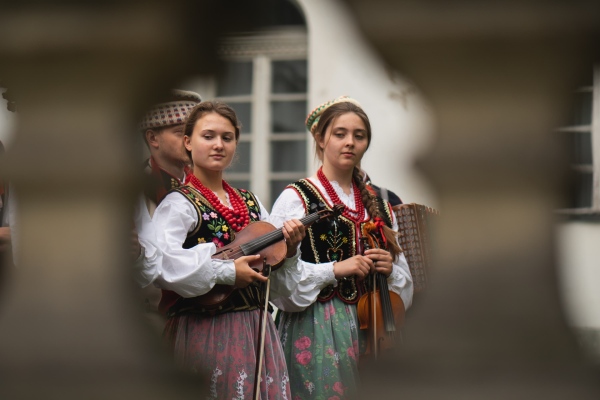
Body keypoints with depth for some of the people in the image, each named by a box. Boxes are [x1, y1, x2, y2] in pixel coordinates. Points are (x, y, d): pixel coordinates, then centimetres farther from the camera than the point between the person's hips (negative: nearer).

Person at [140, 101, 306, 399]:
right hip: (207, 329, -6)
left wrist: (289, 248, -5)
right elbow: (156, 263, -27)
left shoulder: (250, 202, 12)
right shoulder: (179, 203, -9)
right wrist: (226, 271, -24)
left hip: (256, 326, 6)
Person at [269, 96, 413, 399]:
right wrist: (336, 269, -16)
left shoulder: (377, 205, 15)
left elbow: (403, 281, 20)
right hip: (316, 327, -5)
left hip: (367, 326, 5)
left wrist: (390, 269, -1)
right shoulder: (296, 197, -3)